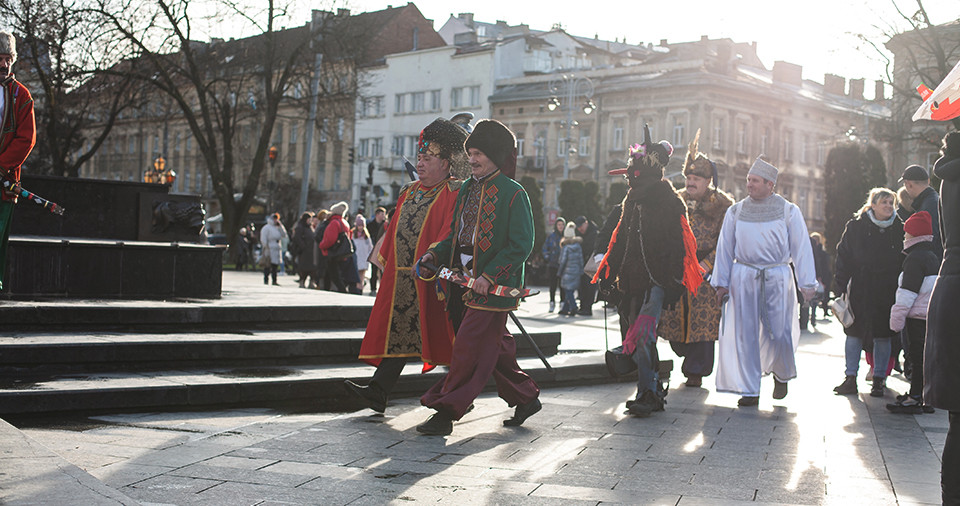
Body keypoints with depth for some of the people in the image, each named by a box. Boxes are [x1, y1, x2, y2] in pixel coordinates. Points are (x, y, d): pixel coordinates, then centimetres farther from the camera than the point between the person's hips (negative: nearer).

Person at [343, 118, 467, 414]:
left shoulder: (454, 195, -5)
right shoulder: (409, 192, 18)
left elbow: (449, 233, -17)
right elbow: (393, 231, 22)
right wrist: (386, 262, 19)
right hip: (399, 277, 6)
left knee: (436, 333, 0)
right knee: (398, 330, 2)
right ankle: (378, 392, -2)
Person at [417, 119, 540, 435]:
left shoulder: (513, 194, -10)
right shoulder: (467, 189, 14)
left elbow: (521, 245, -14)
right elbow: (456, 233, 19)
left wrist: (489, 275, -20)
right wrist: (435, 254, 0)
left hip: (494, 287, -8)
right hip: (470, 283, 8)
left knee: (469, 347, -9)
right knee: (495, 346, 15)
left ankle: (446, 412, -6)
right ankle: (525, 397, 30)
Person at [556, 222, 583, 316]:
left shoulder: (565, 247, -12)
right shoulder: (578, 246, 4)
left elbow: (562, 261, -10)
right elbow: (581, 259, 8)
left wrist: (559, 273, -1)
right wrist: (581, 272, 15)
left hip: (567, 272, -6)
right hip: (576, 271, 6)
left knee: (568, 291, -3)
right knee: (570, 291, 11)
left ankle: (573, 308, -14)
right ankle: (565, 309, 17)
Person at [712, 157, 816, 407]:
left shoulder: (789, 211, 1)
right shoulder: (735, 212, 6)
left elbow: (801, 248, 1)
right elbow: (725, 249, 10)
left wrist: (807, 284, -3)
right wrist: (721, 282, 5)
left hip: (777, 278, -1)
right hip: (743, 279, 2)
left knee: (779, 334, -3)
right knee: (745, 335, -2)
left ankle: (781, 375, 28)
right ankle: (750, 391, 6)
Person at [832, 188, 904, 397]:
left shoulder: (899, 229, 3)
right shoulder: (855, 227, 0)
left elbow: (906, 261, 7)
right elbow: (843, 257, 2)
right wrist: (841, 287, -5)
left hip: (888, 291, 1)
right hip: (860, 290, -1)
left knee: (883, 336, 4)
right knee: (854, 333, 1)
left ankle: (878, 380, 13)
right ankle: (850, 379, 7)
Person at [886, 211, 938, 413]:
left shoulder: (915, 258, -14)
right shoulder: (932, 257, 16)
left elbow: (908, 292, -18)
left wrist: (898, 316, -15)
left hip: (918, 317, -9)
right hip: (932, 316, 9)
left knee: (917, 357, -7)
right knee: (921, 357, 14)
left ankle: (915, 399, -5)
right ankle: (917, 394, 21)